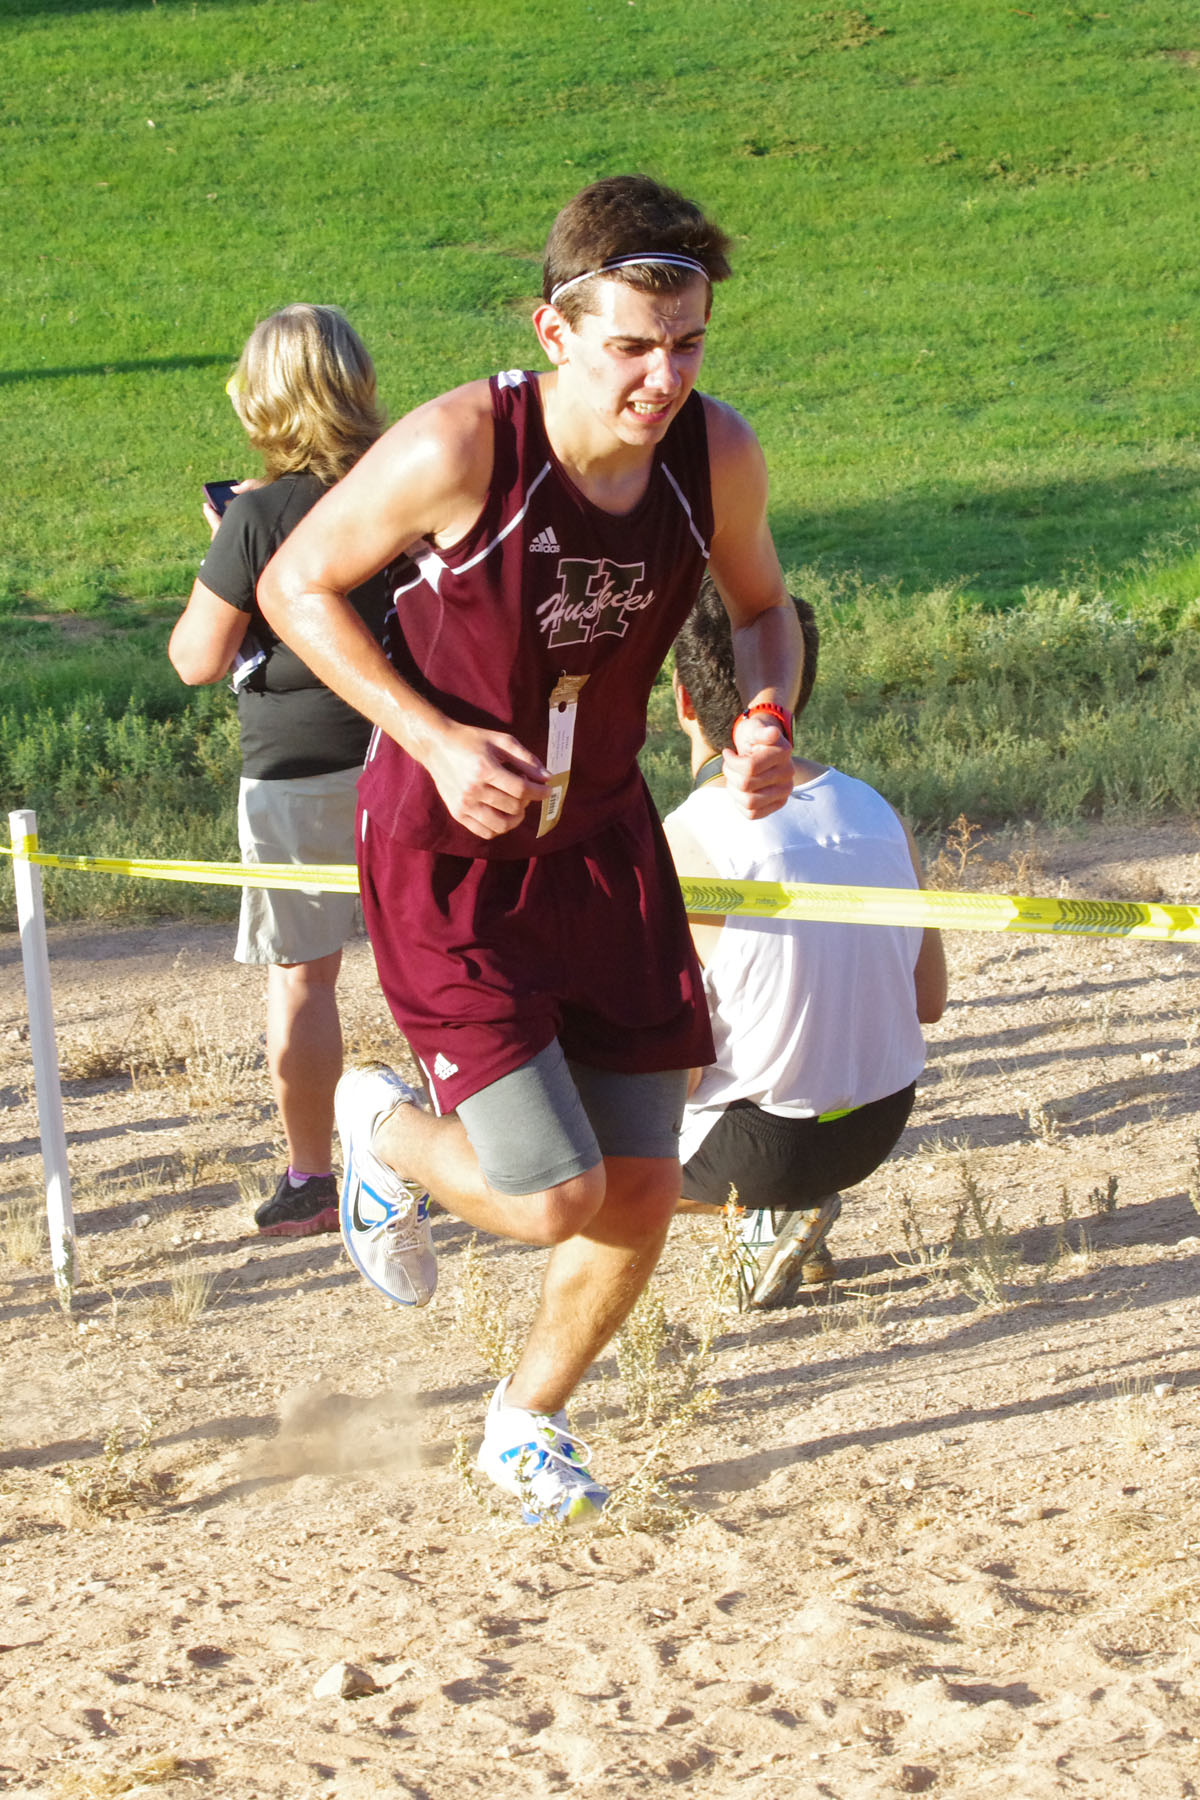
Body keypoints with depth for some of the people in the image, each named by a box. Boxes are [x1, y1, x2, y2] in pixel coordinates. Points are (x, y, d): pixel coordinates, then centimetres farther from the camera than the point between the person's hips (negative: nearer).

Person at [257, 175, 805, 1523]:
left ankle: (526, 1426, 36)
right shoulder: (460, 449, -26)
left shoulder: (716, 454, -12)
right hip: (445, 856, -5)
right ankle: (383, 1127, 24)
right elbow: (296, 585, -11)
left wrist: (768, 720, -13)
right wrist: (437, 741, -21)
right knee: (557, 1200, -12)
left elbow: (760, 605, 9)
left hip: (601, 841, 5)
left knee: (643, 1193, 6)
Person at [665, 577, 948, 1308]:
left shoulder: (686, 844, -20)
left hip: (758, 1149, -6)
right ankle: (781, 1211, 16)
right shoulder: (879, 813, -3)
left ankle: (775, 1210, 4)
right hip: (880, 1130, 6)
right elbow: (929, 999, 7)